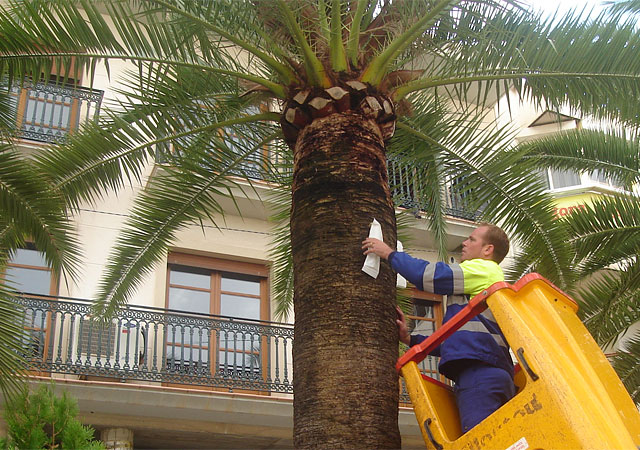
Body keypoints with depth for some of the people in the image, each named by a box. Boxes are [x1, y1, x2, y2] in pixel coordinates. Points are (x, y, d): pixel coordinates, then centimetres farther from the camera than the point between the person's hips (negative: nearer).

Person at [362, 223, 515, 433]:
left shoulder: (483, 269, 6)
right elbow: (454, 341, 32)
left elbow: (429, 276, -6)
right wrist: (410, 339, 26)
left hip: (480, 370, -10)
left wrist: (390, 254, 8)